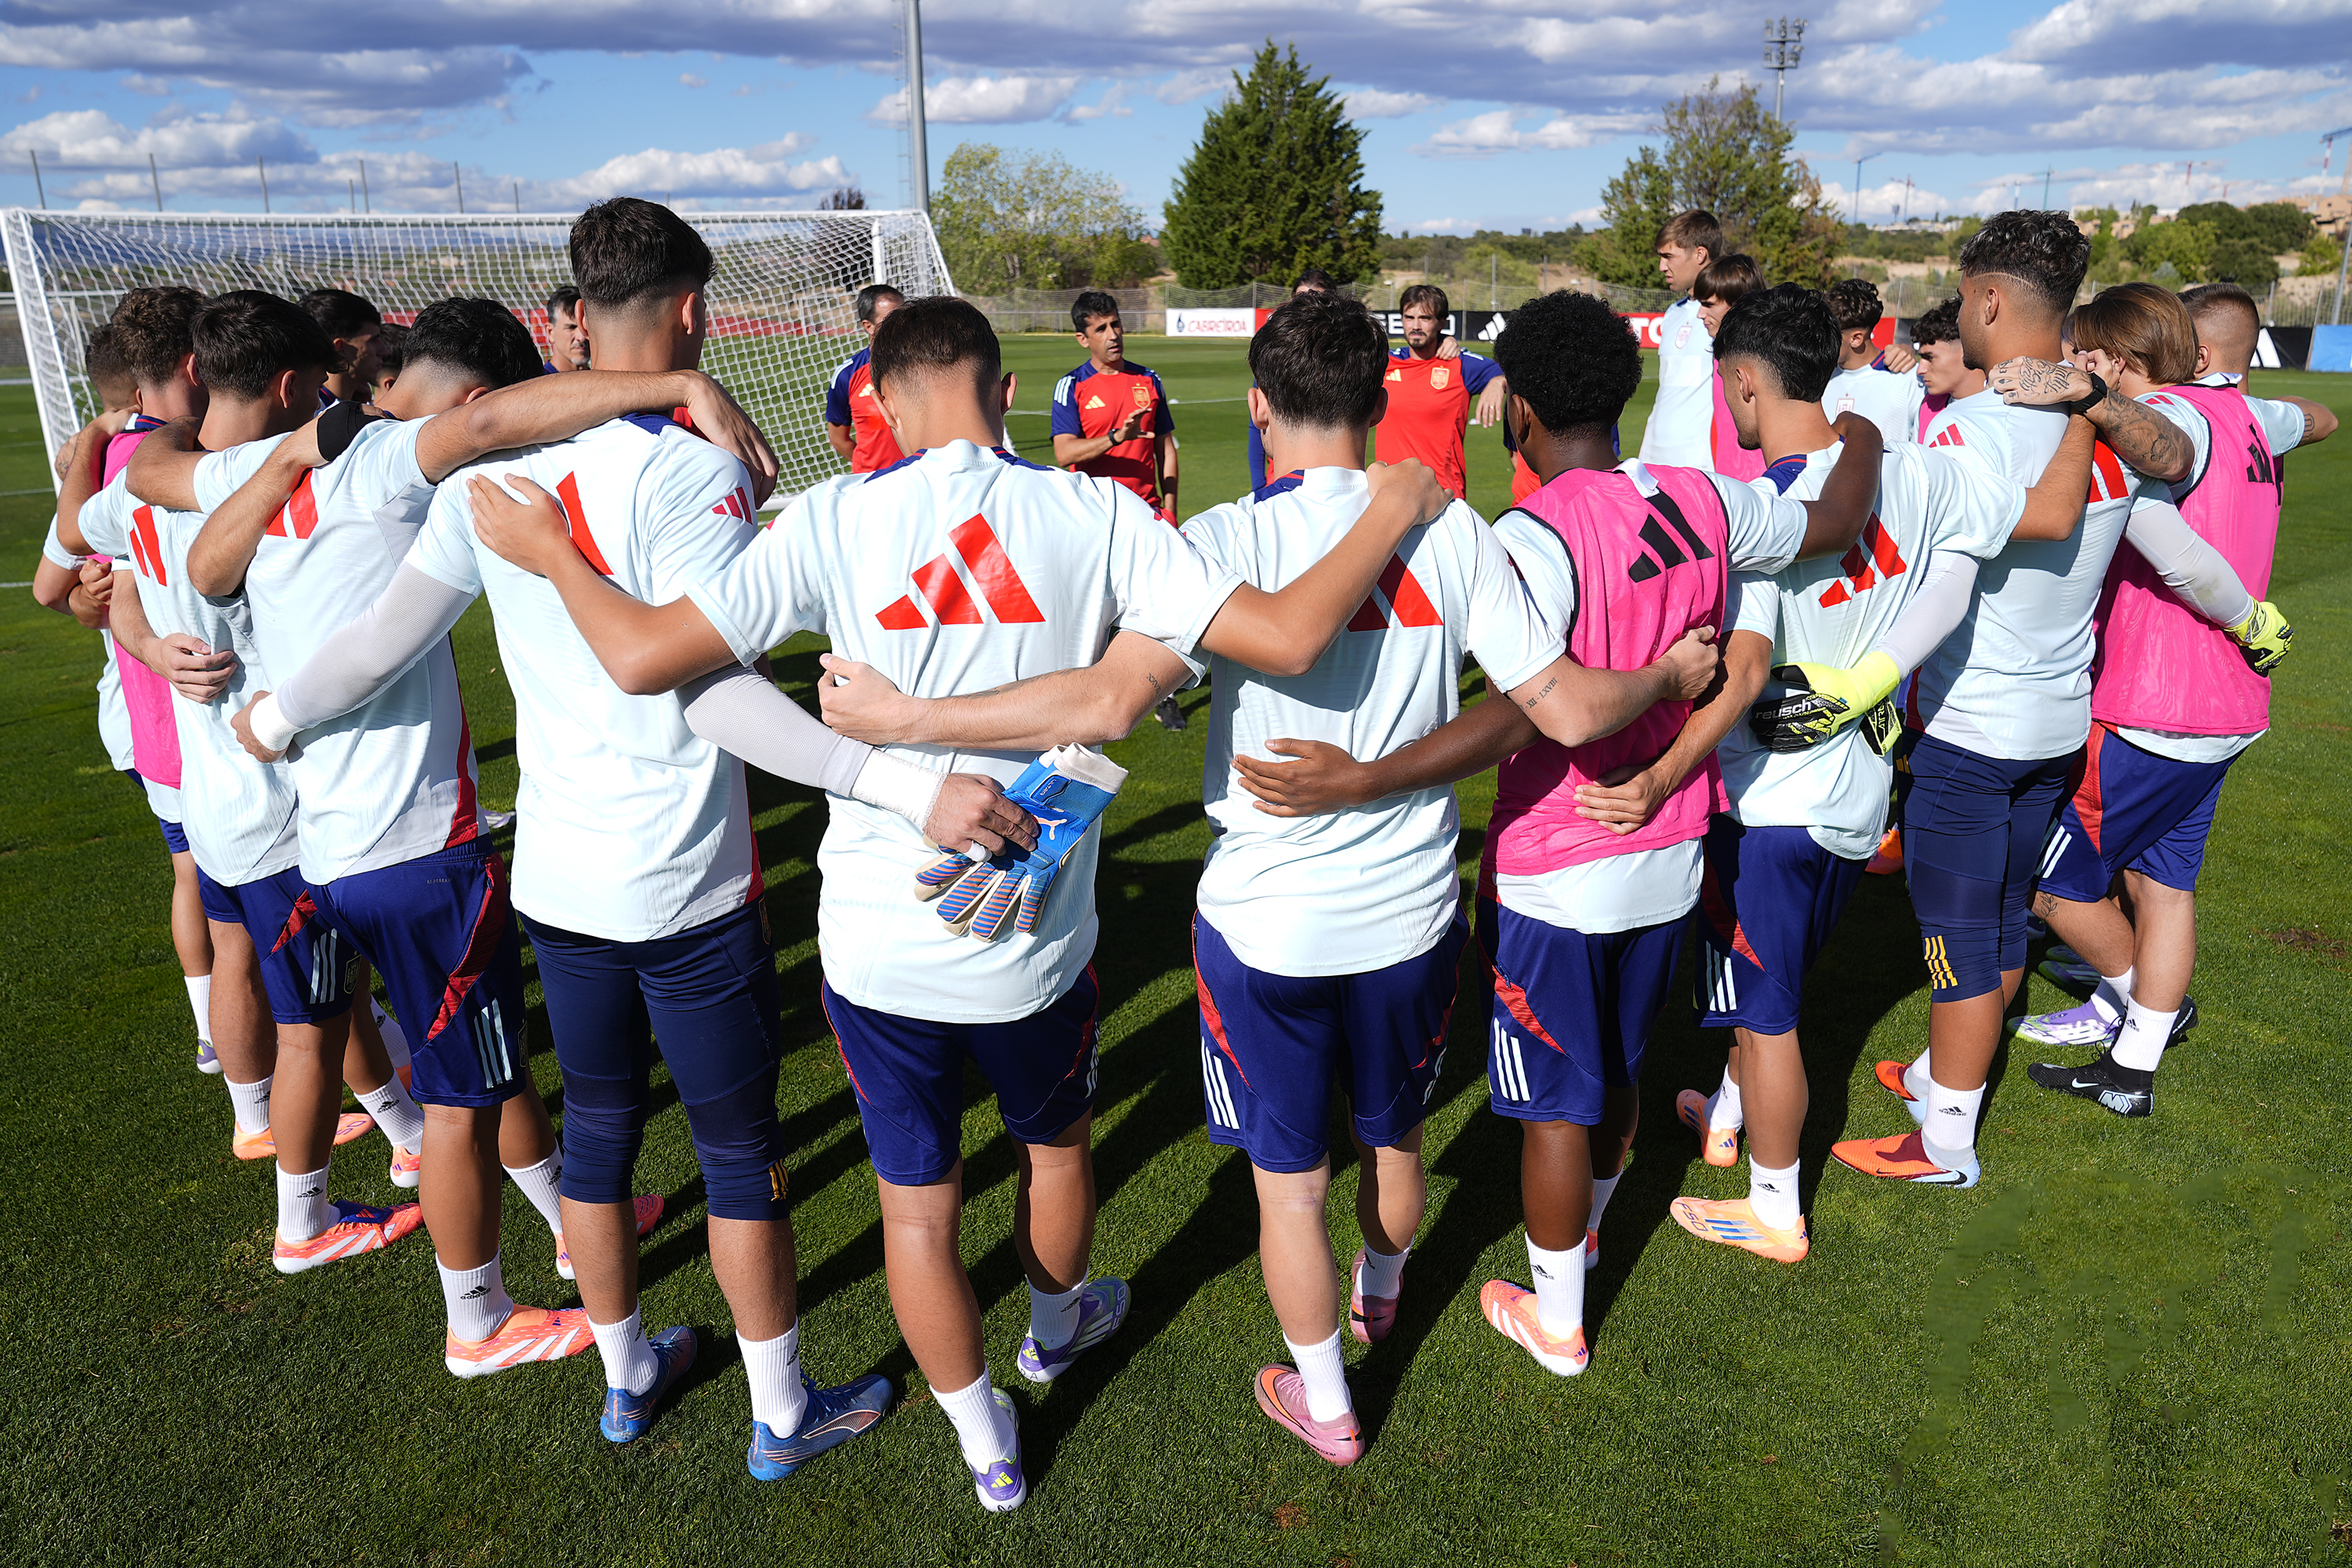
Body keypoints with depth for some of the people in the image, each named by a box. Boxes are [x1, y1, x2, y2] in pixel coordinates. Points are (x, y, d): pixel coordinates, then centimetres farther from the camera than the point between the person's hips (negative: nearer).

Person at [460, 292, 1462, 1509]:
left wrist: (547, 552, 3)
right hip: (1035, 947, 1)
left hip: (877, 947, 0)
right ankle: (1055, 1327, 58)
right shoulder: (1092, 517, -12)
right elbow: (1288, 637, -18)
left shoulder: (836, 519, -12)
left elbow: (643, 656, -16)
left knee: (916, 1204, 19)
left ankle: (988, 1450, 38)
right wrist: (1392, 516, -2)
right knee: (1056, 1142, 30)